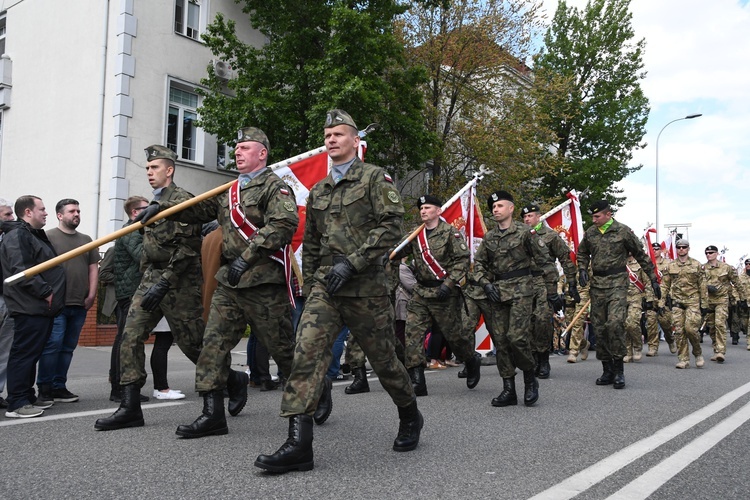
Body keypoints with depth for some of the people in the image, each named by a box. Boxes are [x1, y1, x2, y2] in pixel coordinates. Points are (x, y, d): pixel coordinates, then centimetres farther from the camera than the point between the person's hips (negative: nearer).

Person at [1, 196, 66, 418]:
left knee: (31, 355, 15)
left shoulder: (35, 235, 22)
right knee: (24, 354, -7)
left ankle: (28, 396, 22)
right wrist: (46, 292, -20)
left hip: (42, 307, 10)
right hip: (30, 308, -10)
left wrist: (50, 295, 18)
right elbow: (21, 271, -22)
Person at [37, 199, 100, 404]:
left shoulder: (86, 240, 18)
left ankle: (59, 387, 14)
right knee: (53, 345, -7)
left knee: (68, 347, 7)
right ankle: (44, 387, 2)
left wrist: (91, 295, 7)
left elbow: (93, 268, 17)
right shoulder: (49, 237, 2)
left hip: (80, 304, 5)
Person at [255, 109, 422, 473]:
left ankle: (410, 416, 35)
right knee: (307, 350, -15)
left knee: (383, 358, 8)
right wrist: (309, 286, 18)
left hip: (366, 287, -4)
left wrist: (352, 262, -19)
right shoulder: (318, 191, 17)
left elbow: (391, 227, -12)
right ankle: (299, 443, -16)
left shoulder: (375, 178, 0)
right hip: (324, 286, 4)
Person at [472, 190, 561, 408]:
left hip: (521, 290, -5)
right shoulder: (489, 237, 12)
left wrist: (552, 292, -5)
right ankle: (508, 390, 11)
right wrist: (486, 284, 0)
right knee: (500, 340, 3)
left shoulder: (525, 231, -3)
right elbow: (479, 263, 18)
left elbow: (545, 261, -3)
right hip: (497, 292, 6)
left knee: (517, 336, -16)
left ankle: (530, 378, 9)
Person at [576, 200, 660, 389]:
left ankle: (619, 368, -8)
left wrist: (653, 279, 4)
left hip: (617, 283, -5)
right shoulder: (590, 233, 8)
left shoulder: (623, 231, -4)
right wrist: (582, 269, 6)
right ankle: (607, 370, 15)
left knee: (615, 322, -20)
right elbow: (582, 253, 25)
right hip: (597, 284, 5)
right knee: (599, 328, 5)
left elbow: (641, 256, 3)